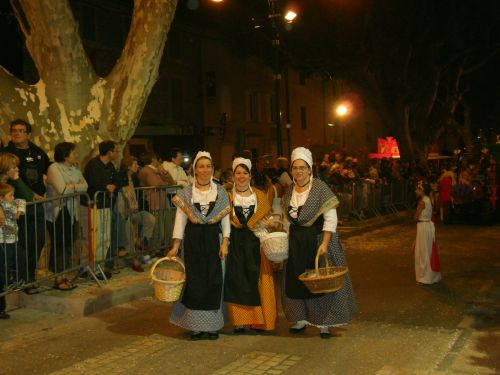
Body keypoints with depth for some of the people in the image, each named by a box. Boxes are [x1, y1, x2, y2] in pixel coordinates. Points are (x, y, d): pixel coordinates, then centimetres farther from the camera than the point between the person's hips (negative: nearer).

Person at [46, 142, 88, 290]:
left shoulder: (74, 169, 12)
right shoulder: (54, 168, -11)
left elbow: (85, 186, 1)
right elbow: (63, 190, -21)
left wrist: (71, 186, -14)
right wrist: (76, 186, -5)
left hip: (72, 212, 7)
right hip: (57, 213, -7)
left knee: (69, 244, 7)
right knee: (59, 246, -3)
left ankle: (63, 276, 16)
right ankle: (58, 279, 6)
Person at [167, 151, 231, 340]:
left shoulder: (221, 192, 6)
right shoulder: (186, 193, 3)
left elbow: (225, 219, 5)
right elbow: (180, 220, 2)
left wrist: (225, 242, -6)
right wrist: (175, 246, -4)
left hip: (214, 239, 1)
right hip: (193, 241, 0)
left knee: (214, 281, 0)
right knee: (194, 281, -1)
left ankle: (212, 325, 11)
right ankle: (196, 325, 10)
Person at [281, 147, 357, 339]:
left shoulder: (320, 188, -12)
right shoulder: (289, 192, 7)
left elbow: (331, 218, -16)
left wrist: (325, 243, -24)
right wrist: (286, 241, 7)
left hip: (317, 239, -6)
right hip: (296, 243, 6)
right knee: (297, 280, 9)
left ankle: (324, 323, 10)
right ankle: (302, 319, 23)